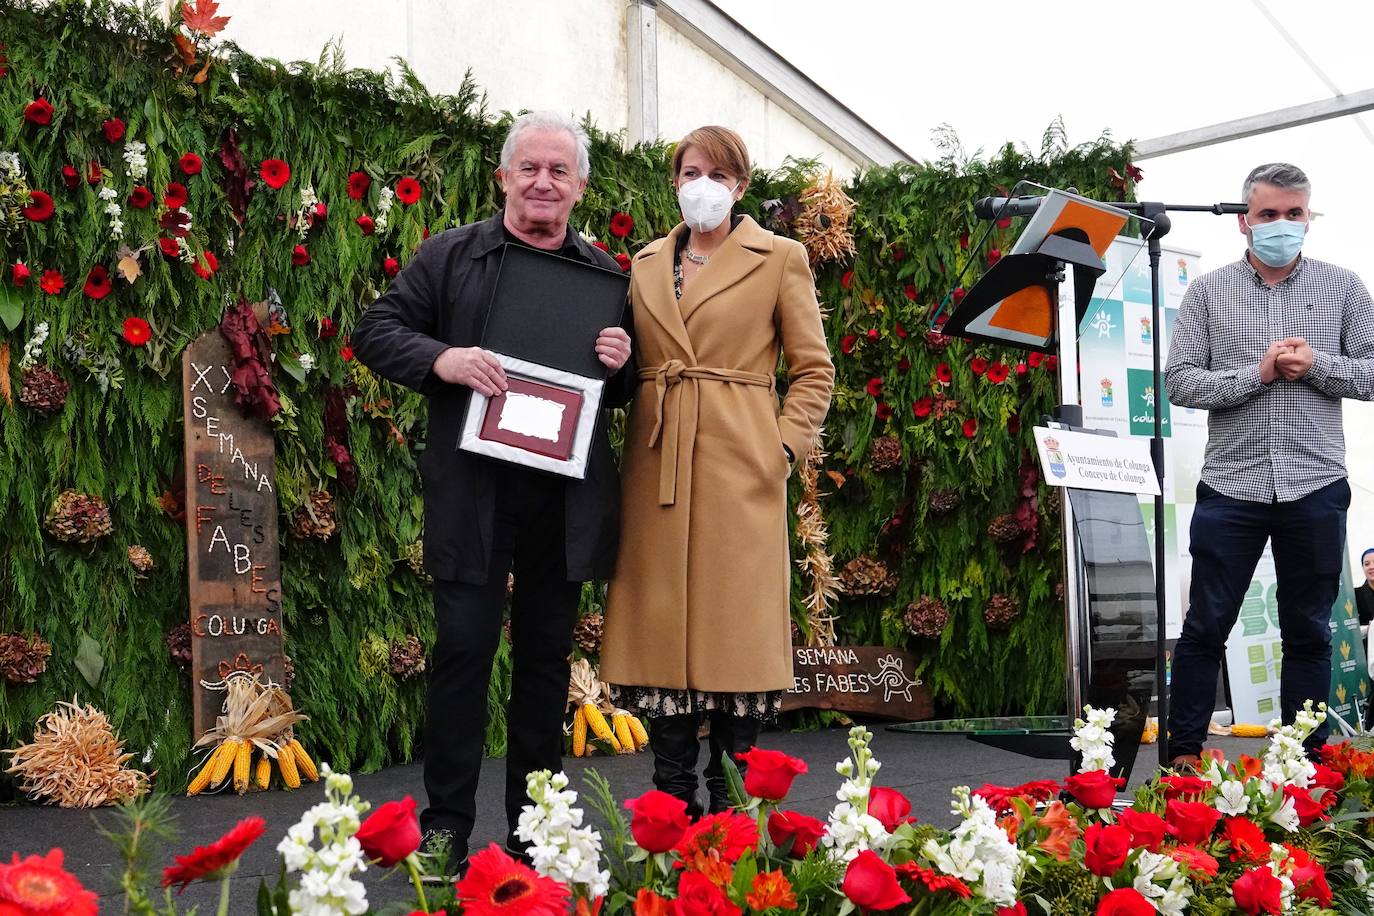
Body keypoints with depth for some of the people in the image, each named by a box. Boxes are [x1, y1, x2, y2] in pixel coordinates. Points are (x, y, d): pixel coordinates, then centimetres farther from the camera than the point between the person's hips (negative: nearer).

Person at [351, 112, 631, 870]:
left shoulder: (604, 275, 12)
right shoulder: (448, 257, 5)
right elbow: (375, 332, 1)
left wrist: (621, 364, -8)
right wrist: (441, 359, -17)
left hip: (567, 497, 3)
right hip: (472, 492, -2)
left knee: (546, 657, 9)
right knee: (463, 650, -2)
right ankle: (445, 826, 9)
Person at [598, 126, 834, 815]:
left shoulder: (779, 259, 5)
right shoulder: (647, 263, 16)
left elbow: (815, 370, 4)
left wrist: (785, 447, -6)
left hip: (740, 466, -3)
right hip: (658, 467, 4)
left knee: (734, 627, -3)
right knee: (663, 628, 2)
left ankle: (730, 804, 7)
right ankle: (672, 804, 10)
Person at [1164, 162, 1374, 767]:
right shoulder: (1208, 292, 4)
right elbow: (1180, 382, -3)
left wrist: (1315, 365, -12)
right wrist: (1258, 372, -14)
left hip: (1315, 488, 1)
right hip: (1232, 487, -1)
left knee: (1308, 632, 10)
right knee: (1205, 628, 3)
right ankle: (1184, 756, 14)